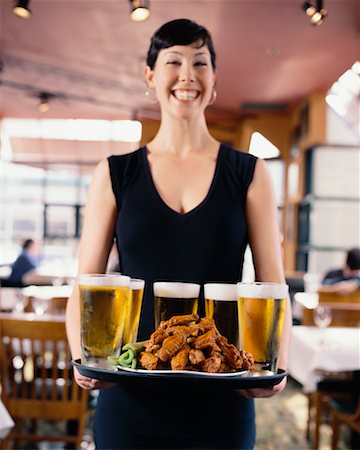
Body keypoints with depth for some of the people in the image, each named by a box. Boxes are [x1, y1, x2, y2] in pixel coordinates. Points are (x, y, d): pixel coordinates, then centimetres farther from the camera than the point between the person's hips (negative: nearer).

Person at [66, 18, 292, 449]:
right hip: (129, 397, 0)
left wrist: (276, 364, -15)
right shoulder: (114, 174, 3)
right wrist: (82, 358, -15)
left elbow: (273, 286, 1)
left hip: (221, 401, 0)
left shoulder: (249, 173, 3)